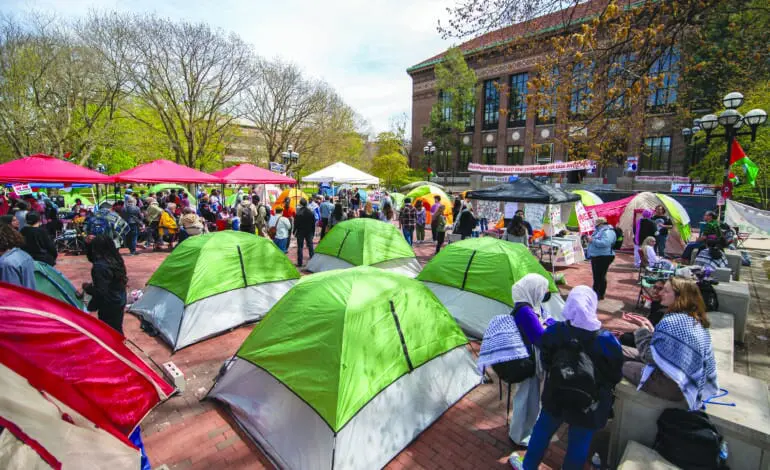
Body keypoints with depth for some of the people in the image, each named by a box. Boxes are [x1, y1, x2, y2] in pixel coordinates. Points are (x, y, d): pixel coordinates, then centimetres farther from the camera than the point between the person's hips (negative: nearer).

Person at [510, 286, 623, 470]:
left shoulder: (555, 332, -21)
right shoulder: (606, 340, -23)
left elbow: (545, 363, -6)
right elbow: (615, 376, -8)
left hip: (556, 398, 2)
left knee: (542, 431, 24)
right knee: (579, 444, 23)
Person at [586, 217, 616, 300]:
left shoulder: (607, 232, -16)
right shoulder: (599, 231, 16)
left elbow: (604, 243, -31)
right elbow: (596, 241, 26)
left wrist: (593, 240, -24)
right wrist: (590, 239, 7)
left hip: (603, 257, -10)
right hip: (596, 256, 10)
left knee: (600, 276, -4)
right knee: (596, 276, 17)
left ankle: (601, 295, 5)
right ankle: (595, 292, 28)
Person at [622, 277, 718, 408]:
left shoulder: (672, 321, -27)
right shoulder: (695, 319, 2)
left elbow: (651, 357, -21)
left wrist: (642, 329, -12)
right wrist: (648, 327, 3)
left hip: (672, 386, -9)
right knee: (618, 351, 14)